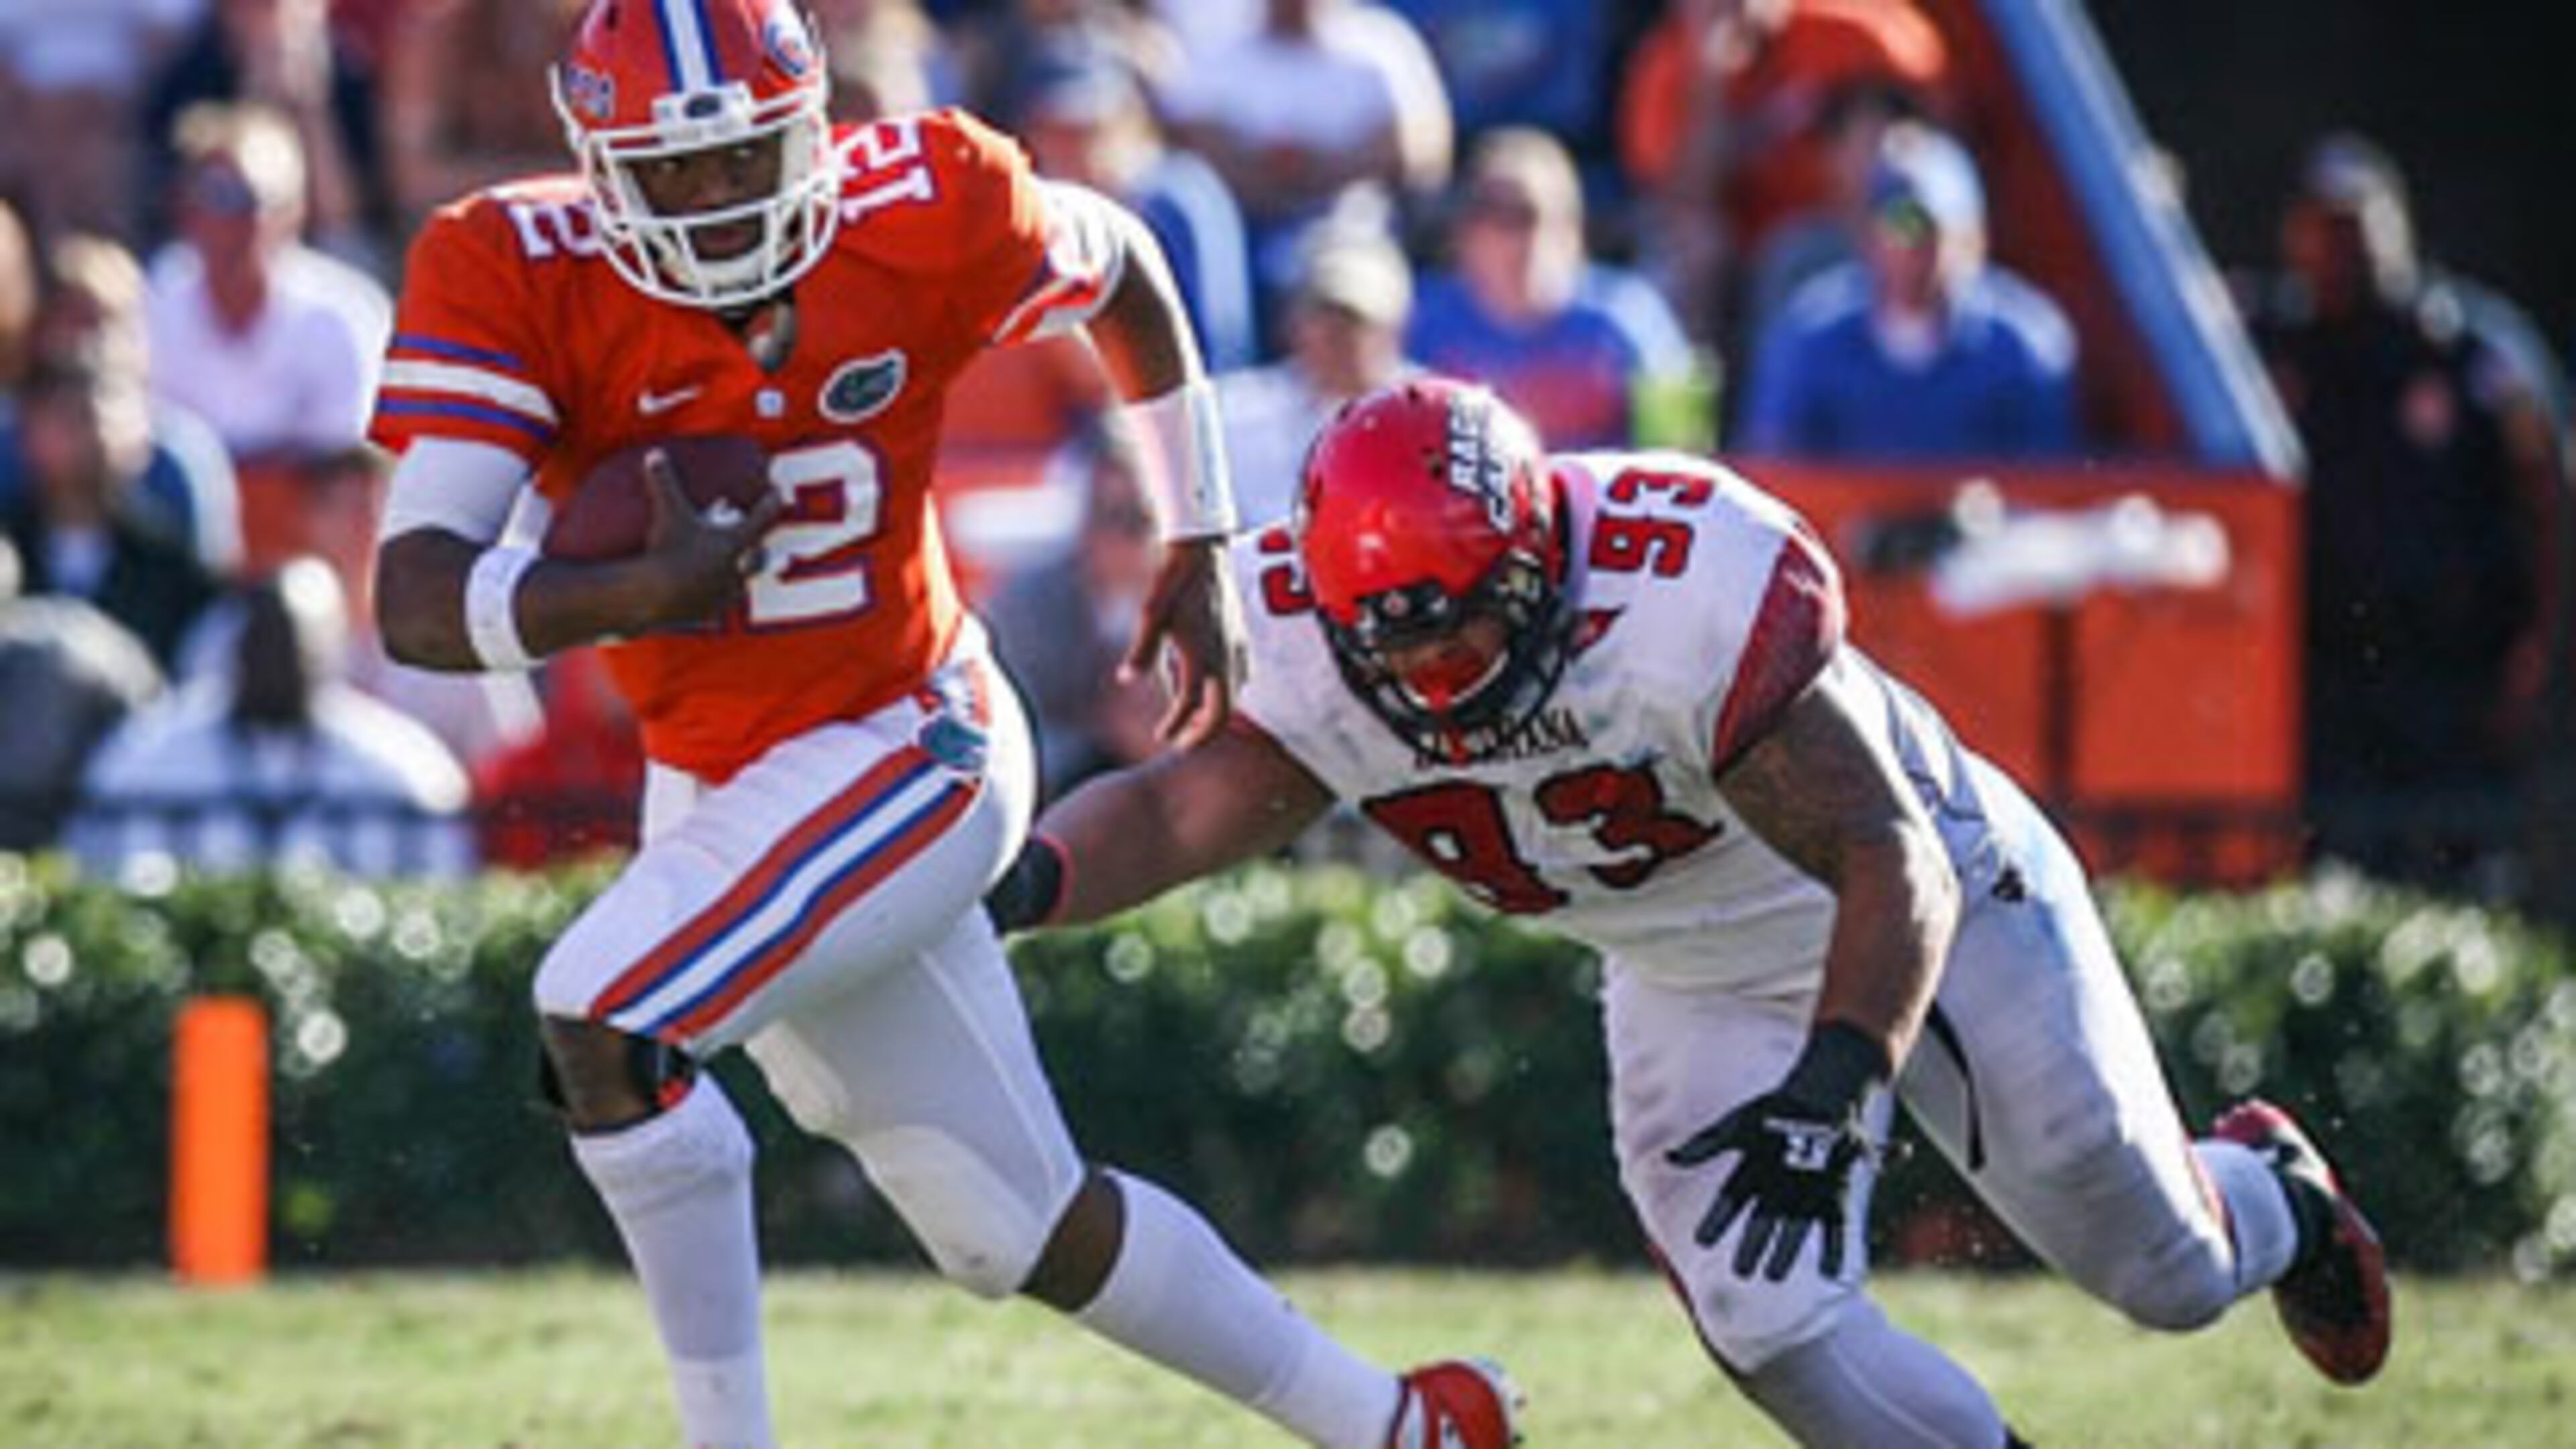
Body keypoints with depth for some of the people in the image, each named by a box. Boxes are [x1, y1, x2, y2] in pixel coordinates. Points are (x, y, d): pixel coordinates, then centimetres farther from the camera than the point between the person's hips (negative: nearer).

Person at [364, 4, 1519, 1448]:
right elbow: (418, 603, -25)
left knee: (600, 1018, -27)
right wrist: (636, 594, -42)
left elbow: (1118, 260, 8)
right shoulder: (517, 277, -16)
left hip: (906, 750, -4)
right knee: (1021, 1232, 13)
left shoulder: (921, 212, -15)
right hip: (715, 792, 4)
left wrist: (1200, 546, 14)